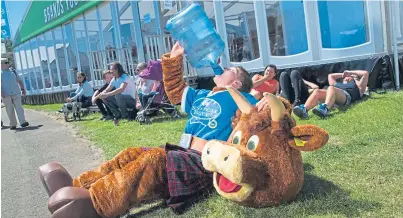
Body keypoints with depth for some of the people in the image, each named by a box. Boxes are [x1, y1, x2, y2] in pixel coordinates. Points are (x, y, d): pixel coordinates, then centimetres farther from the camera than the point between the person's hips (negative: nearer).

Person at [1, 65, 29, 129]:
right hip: (6, 95, -2)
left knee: (19, 108, -9)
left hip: (16, 93, 2)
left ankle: (23, 122, -17)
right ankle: (13, 124, 8)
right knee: (10, 110, 1)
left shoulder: (13, 71, 16)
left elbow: (19, 81, 20)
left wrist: (23, 89, 10)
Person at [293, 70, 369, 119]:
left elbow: (365, 73, 32)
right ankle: (304, 110, -56)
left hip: (346, 95, -4)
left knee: (331, 88, -37)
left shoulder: (357, 86, 38)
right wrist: (343, 74, 57)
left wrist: (350, 72, 39)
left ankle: (325, 109, -67)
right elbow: (330, 76, 58)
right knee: (317, 91, -29)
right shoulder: (337, 84, 47)